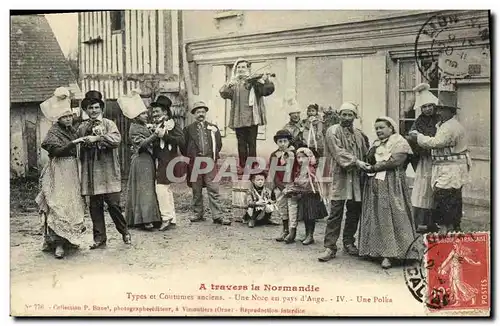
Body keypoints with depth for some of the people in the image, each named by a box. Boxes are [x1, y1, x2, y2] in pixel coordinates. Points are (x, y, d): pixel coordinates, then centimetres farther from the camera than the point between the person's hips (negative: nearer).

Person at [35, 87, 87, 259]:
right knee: (59, 205, -10)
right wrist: (73, 143, -27)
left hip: (73, 171, 7)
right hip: (59, 172, -7)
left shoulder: (72, 131, 14)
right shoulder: (53, 132, -4)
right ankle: (58, 243, -12)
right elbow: (57, 150, -20)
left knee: (73, 204, 8)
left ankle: (70, 239, 17)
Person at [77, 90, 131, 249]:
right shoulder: (82, 128, 13)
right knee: (95, 206, 5)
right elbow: (79, 148, 12)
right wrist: (84, 143, -8)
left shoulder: (109, 124, 3)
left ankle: (125, 232, 15)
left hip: (108, 171, -3)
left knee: (113, 203, -4)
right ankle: (99, 238, 14)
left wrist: (97, 138, -20)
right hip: (90, 171, 3)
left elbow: (116, 139, -15)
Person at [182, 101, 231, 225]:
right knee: (196, 191, 8)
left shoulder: (213, 127, 13)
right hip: (194, 162, 0)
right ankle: (198, 214, 19)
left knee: (214, 190, -5)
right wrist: (190, 159, 2)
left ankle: (218, 216, -5)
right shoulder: (188, 129, 8)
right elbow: (184, 146, 7)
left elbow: (219, 145, 13)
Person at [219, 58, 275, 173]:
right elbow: (224, 94, -4)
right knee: (241, 143, 7)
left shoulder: (254, 81, 5)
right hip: (238, 118, 2)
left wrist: (266, 81, -27)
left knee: (252, 143, -1)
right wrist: (227, 86, -25)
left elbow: (268, 90, -7)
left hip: (252, 117, -2)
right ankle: (242, 166, 13)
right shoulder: (233, 83, 11)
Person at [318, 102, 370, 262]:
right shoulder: (333, 131, -1)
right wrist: (355, 161, -20)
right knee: (335, 212, -8)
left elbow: (365, 153, 23)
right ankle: (330, 247, -4)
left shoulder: (359, 134, 16)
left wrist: (366, 166, 7)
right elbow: (338, 152, -13)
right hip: (340, 176, -5)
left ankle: (349, 243, 24)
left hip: (357, 177, 6)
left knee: (354, 212, 9)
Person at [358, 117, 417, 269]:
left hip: (391, 185, -7)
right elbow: (368, 160, 16)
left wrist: (374, 168, -10)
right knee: (374, 217, 4)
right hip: (374, 185, 7)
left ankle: (389, 254, -8)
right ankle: (375, 250, 10)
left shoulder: (400, 142, -1)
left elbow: (395, 161, -15)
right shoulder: (376, 144, 22)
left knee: (389, 217, -10)